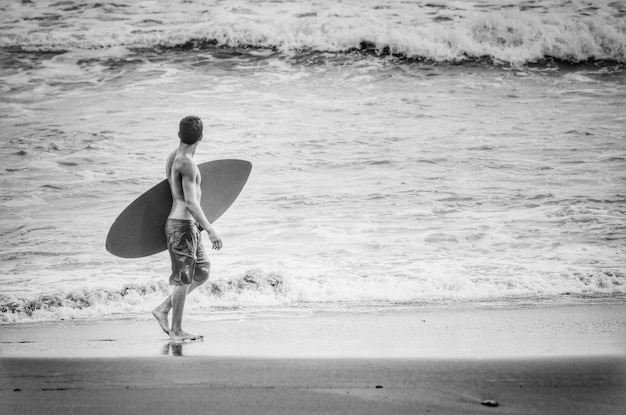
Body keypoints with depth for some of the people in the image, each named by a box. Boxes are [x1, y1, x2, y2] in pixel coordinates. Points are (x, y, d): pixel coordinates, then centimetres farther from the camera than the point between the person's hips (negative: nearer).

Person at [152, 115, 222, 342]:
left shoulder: (173, 158, 11)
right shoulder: (187, 163, -18)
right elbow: (190, 202, -23)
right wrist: (210, 230, -22)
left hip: (187, 225, 9)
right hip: (182, 224, -9)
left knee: (202, 274, 15)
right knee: (184, 279, -1)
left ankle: (163, 309, 17)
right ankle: (176, 330, 7)